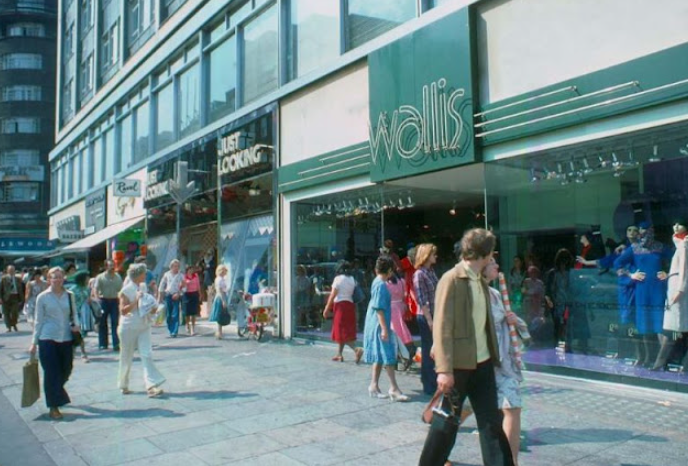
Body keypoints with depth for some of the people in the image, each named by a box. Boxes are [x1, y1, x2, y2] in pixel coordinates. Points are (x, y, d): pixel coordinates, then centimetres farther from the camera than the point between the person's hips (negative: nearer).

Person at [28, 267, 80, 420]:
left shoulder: (69, 296, 5)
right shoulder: (42, 297, -1)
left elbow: (74, 313, 14)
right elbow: (39, 321, 2)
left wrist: (76, 324, -7)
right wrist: (34, 342, 2)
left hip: (66, 339, 3)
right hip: (48, 339, -3)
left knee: (66, 371, 12)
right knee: (51, 373, -1)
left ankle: (56, 391, 42)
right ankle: (53, 407, 8)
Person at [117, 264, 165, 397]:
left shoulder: (144, 287, 6)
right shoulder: (126, 291, -12)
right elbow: (123, 311, -19)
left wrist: (152, 309, -1)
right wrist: (136, 300, -26)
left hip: (144, 326, 5)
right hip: (129, 327, -5)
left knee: (147, 355, -6)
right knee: (127, 357, 10)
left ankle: (151, 386, -10)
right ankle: (123, 385, 29)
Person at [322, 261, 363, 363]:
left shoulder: (338, 278, -9)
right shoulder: (352, 280, 8)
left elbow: (333, 295, -10)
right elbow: (354, 294, 4)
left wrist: (327, 309, -5)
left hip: (340, 305, -7)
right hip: (350, 305, 7)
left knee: (342, 331, -5)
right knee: (348, 330, 14)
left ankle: (356, 349, -23)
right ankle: (339, 354, 20)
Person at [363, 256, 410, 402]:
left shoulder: (378, 282, 12)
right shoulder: (381, 285, -18)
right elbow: (379, 309, -22)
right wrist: (384, 329, -22)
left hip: (377, 326, 10)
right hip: (380, 326, -10)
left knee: (380, 357, 13)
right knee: (388, 356, -7)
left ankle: (374, 386, 19)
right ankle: (394, 389, -4)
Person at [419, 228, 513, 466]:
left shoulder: (481, 281, 10)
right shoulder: (451, 279, -14)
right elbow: (442, 327, -19)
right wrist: (444, 369, -23)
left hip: (483, 364, 7)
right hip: (458, 365, -7)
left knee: (492, 422, 9)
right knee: (447, 422, 8)